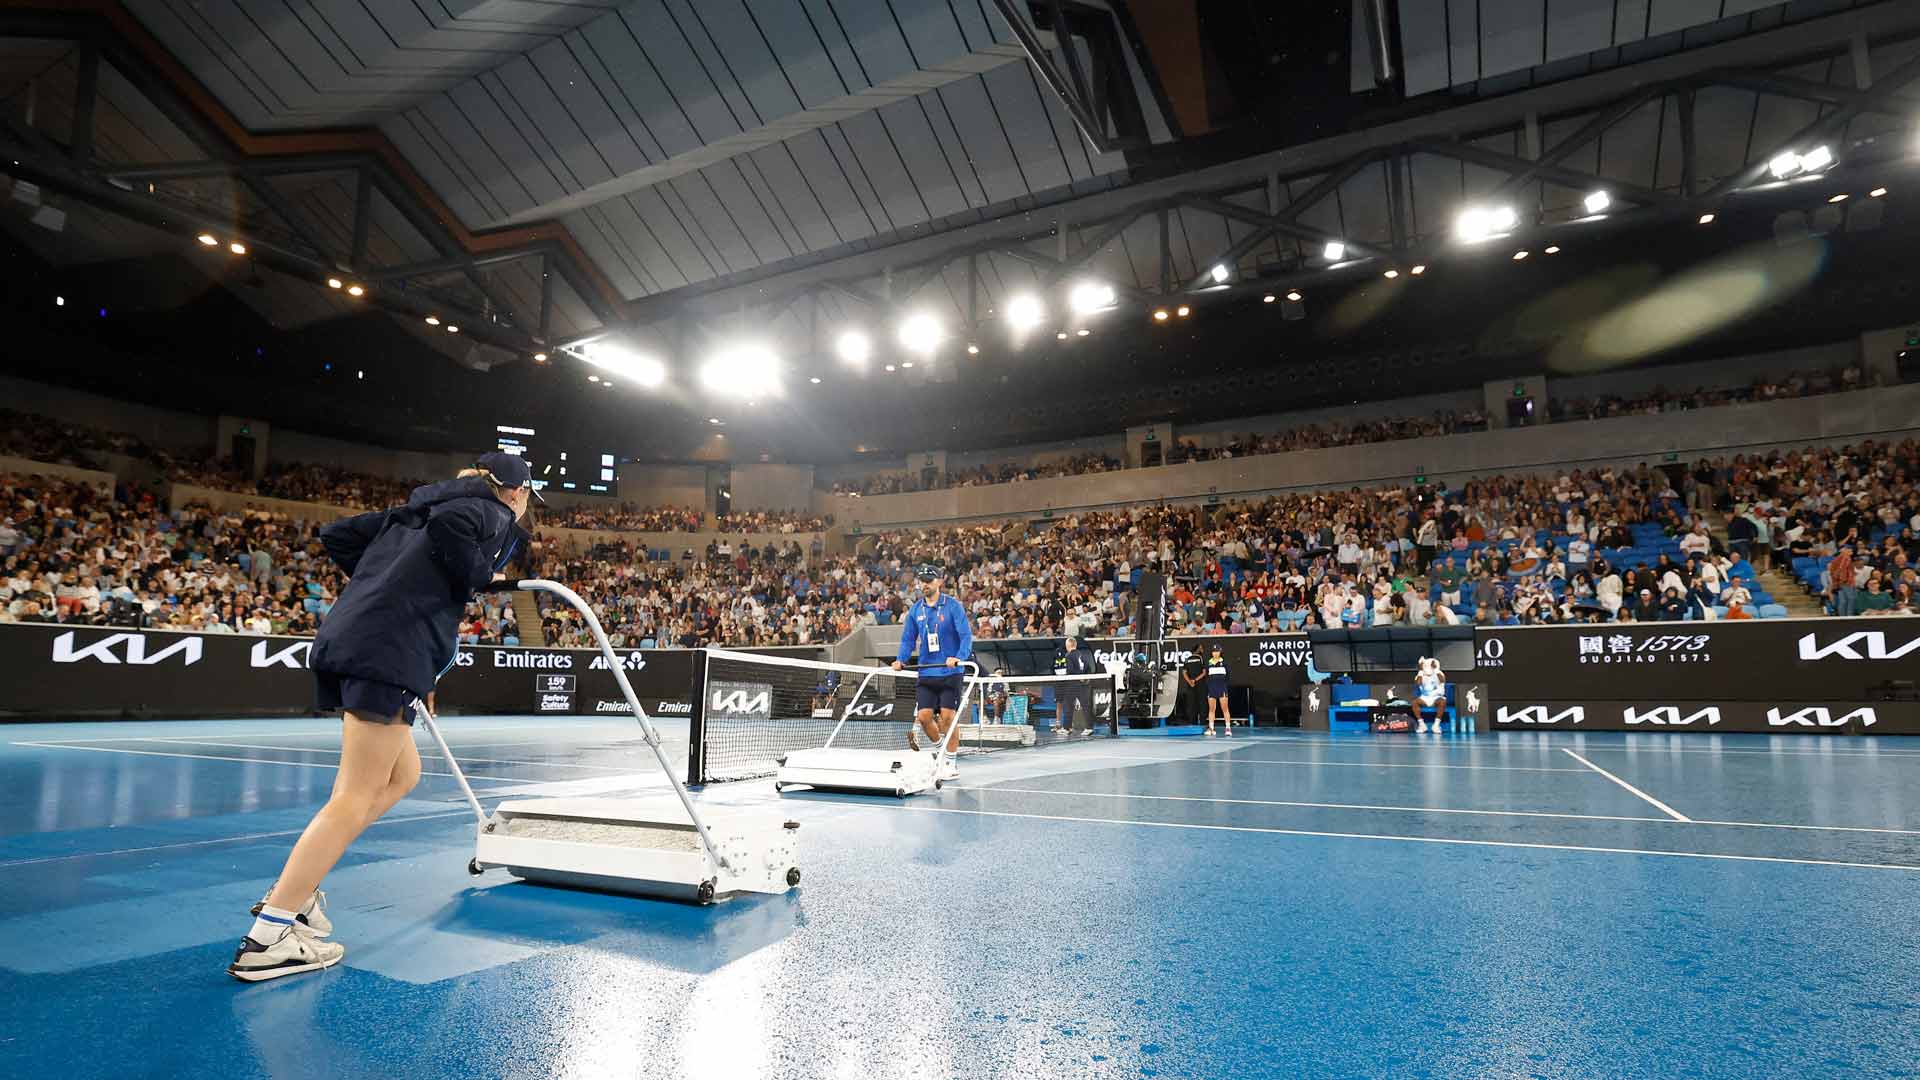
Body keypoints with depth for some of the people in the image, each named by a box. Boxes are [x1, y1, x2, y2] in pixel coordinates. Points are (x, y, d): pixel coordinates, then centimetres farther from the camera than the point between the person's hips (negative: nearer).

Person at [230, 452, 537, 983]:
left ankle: (295, 886, 15)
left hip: (343, 640, 9)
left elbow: (337, 535, 24)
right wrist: (480, 576, -5)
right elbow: (448, 524, -19)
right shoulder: (495, 514, 5)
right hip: (391, 651, -9)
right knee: (358, 794, -7)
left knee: (403, 774, 19)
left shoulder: (412, 511, 29)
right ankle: (268, 937, -8)